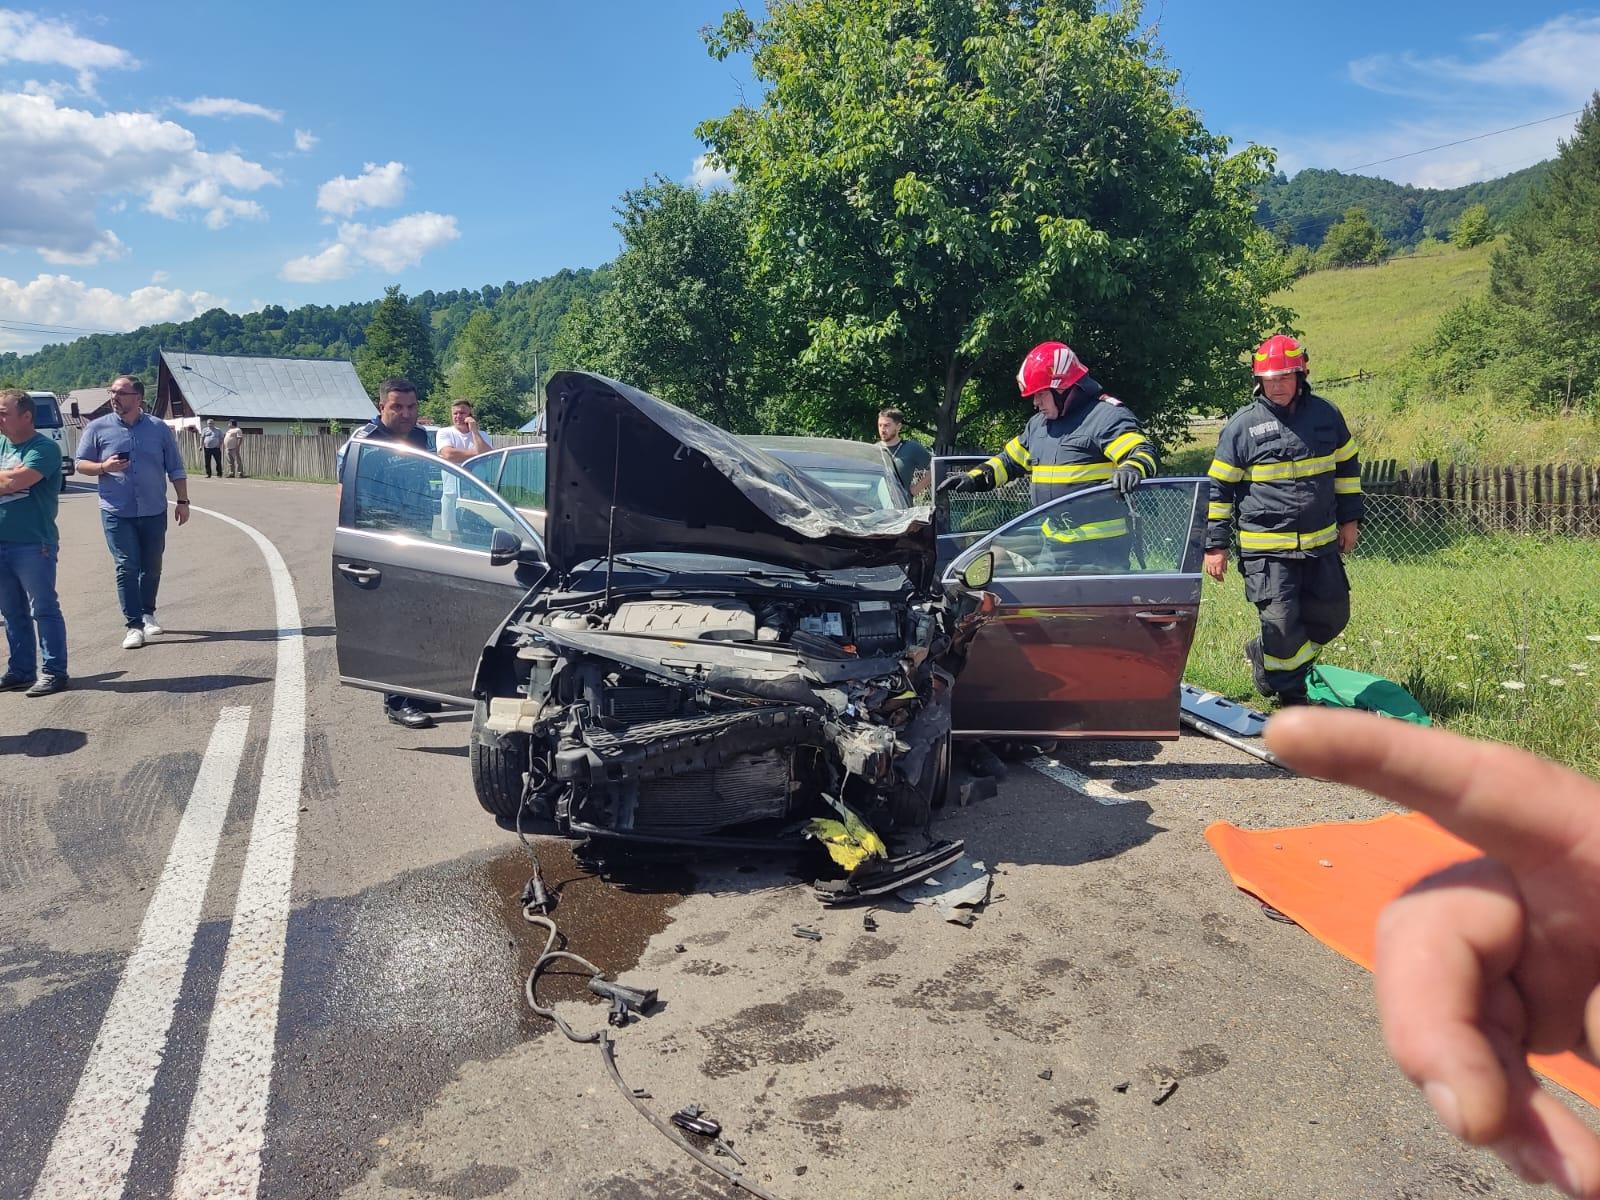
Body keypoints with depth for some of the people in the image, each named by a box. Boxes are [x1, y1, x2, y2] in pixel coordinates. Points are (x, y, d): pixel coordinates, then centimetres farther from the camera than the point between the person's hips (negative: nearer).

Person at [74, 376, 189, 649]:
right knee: (126, 567, -6)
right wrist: (103, 467, -14)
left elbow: (176, 469, 9)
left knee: (152, 566, 10)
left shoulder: (159, 428, 6)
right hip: (116, 512, -1)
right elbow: (81, 464, 6)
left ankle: (148, 614, 28)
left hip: (154, 512, 1)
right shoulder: (97, 428, 3)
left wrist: (183, 501, 4)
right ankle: (134, 625, -4)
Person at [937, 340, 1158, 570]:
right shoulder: (1038, 424, 18)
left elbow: (1144, 451, -20)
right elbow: (1011, 459, 27)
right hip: (1054, 545, 8)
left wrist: (1132, 469, -42)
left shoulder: (1107, 416, -10)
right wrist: (975, 479, 13)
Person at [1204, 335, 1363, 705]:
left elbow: (1347, 467, 20)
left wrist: (1350, 519, 16)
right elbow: (1219, 487, -2)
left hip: (1321, 543, 5)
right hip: (1266, 548, -5)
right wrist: (1215, 545, -4)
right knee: (1281, 622, -10)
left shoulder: (1326, 414, 6)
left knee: (1332, 616, 10)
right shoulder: (1242, 425, -5)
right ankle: (1291, 694, 15)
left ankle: (1265, 654, 32)